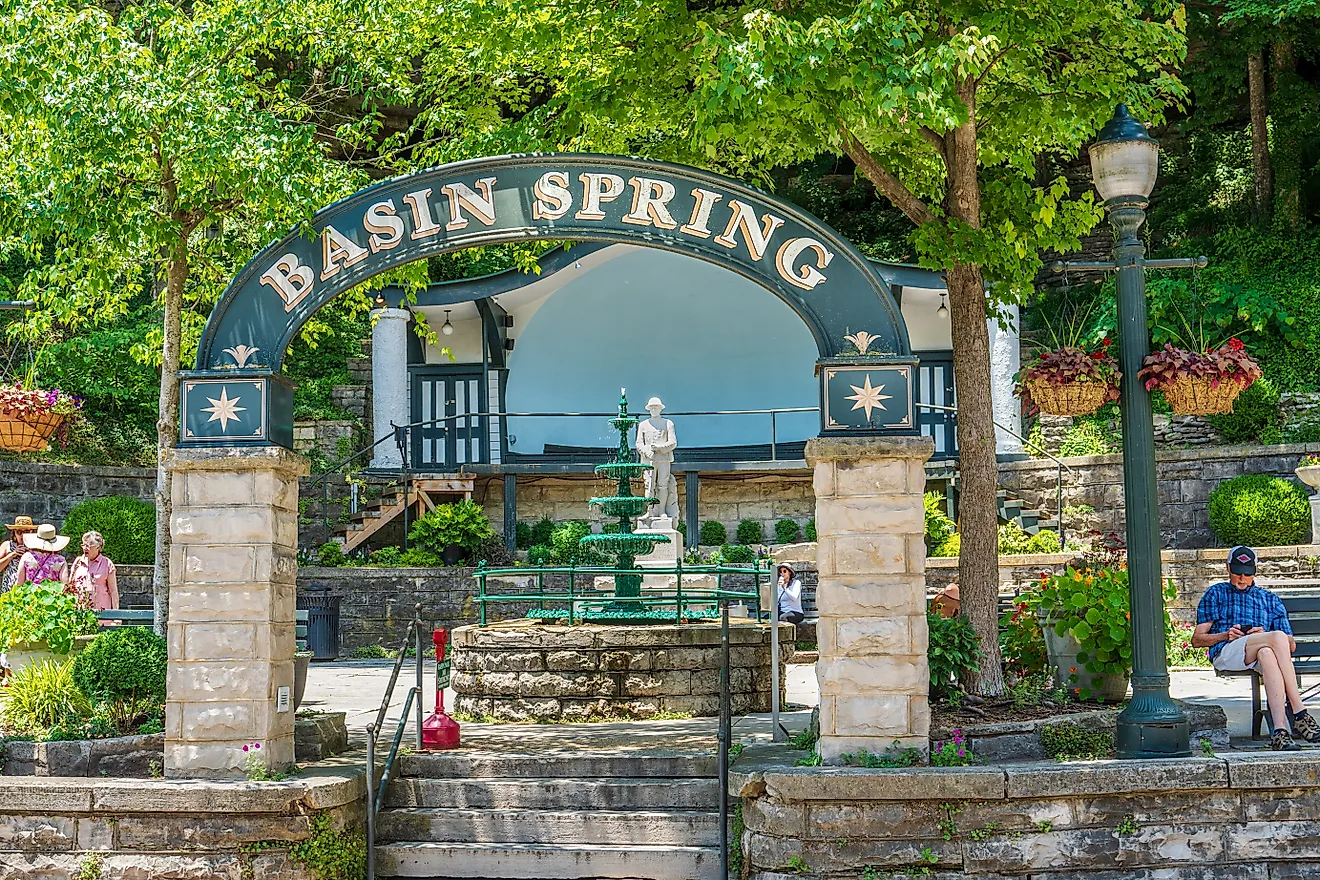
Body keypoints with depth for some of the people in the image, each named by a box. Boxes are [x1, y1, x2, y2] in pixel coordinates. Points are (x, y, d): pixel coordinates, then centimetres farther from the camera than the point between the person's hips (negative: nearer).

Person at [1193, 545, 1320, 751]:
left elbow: (1291, 645, 20)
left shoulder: (1271, 600, 30)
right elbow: (1196, 640, 16)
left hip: (1266, 651, 2)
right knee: (1278, 637, -34)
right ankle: (1299, 715, -42)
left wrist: (1263, 635, 0)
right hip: (1225, 653, -2)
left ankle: (1280, 731, -56)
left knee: (1267, 654, -42)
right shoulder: (1216, 593, 25)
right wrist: (1225, 635, -3)